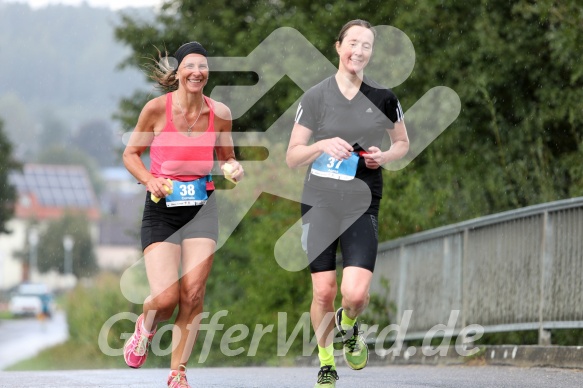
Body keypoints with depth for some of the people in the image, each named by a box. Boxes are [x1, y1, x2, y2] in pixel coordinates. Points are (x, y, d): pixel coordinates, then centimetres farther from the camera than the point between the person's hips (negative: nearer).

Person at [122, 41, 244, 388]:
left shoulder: (219, 112, 0)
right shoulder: (157, 108, -8)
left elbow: (226, 158, 14)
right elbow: (131, 154, 3)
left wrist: (234, 169, -9)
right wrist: (150, 180, -15)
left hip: (202, 206, 2)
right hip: (162, 207, -2)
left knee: (193, 294, -8)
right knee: (166, 298, -12)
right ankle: (145, 327, 25)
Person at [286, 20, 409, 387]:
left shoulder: (383, 97, 2)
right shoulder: (315, 97, -1)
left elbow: (403, 143, 17)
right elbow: (292, 157, 1)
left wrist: (383, 157, -5)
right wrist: (323, 145, -18)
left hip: (362, 205, 0)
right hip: (319, 204, 0)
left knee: (356, 293, -15)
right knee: (324, 291, -2)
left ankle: (348, 325, 22)